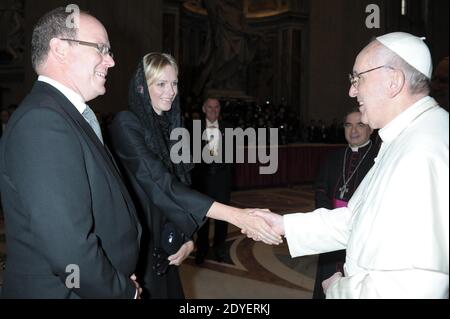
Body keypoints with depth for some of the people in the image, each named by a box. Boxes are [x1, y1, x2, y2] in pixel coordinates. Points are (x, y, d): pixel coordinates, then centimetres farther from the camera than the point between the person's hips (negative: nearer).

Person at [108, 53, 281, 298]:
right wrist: (236, 216, -34)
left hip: (165, 245, 6)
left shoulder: (171, 126, 8)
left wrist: (188, 238, -2)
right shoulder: (126, 124, -15)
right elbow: (160, 184, -27)